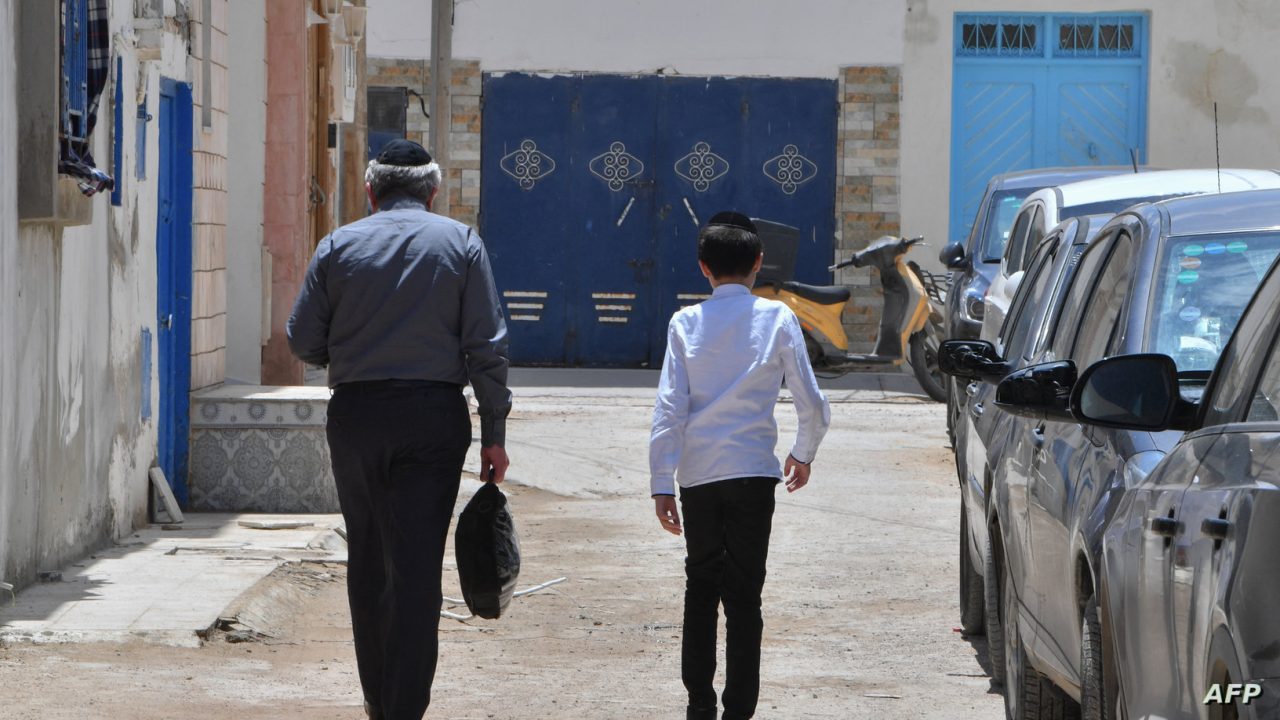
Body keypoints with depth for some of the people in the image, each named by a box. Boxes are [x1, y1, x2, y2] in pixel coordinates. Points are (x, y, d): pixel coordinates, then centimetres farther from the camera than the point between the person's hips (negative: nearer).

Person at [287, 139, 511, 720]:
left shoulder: (338, 245, 4)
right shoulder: (461, 243, 2)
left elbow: (304, 340, 3)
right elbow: (487, 345, -3)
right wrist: (494, 433, 0)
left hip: (354, 414, 2)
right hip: (433, 416, -1)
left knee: (367, 563, 14)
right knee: (417, 568, -3)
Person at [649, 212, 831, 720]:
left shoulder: (686, 324, 0)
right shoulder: (777, 319, -2)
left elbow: (669, 410, -4)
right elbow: (812, 404, 0)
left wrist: (662, 483, -2)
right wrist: (803, 453, 19)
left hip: (697, 474, 1)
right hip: (753, 472, -1)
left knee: (701, 588, 15)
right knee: (744, 594, 3)